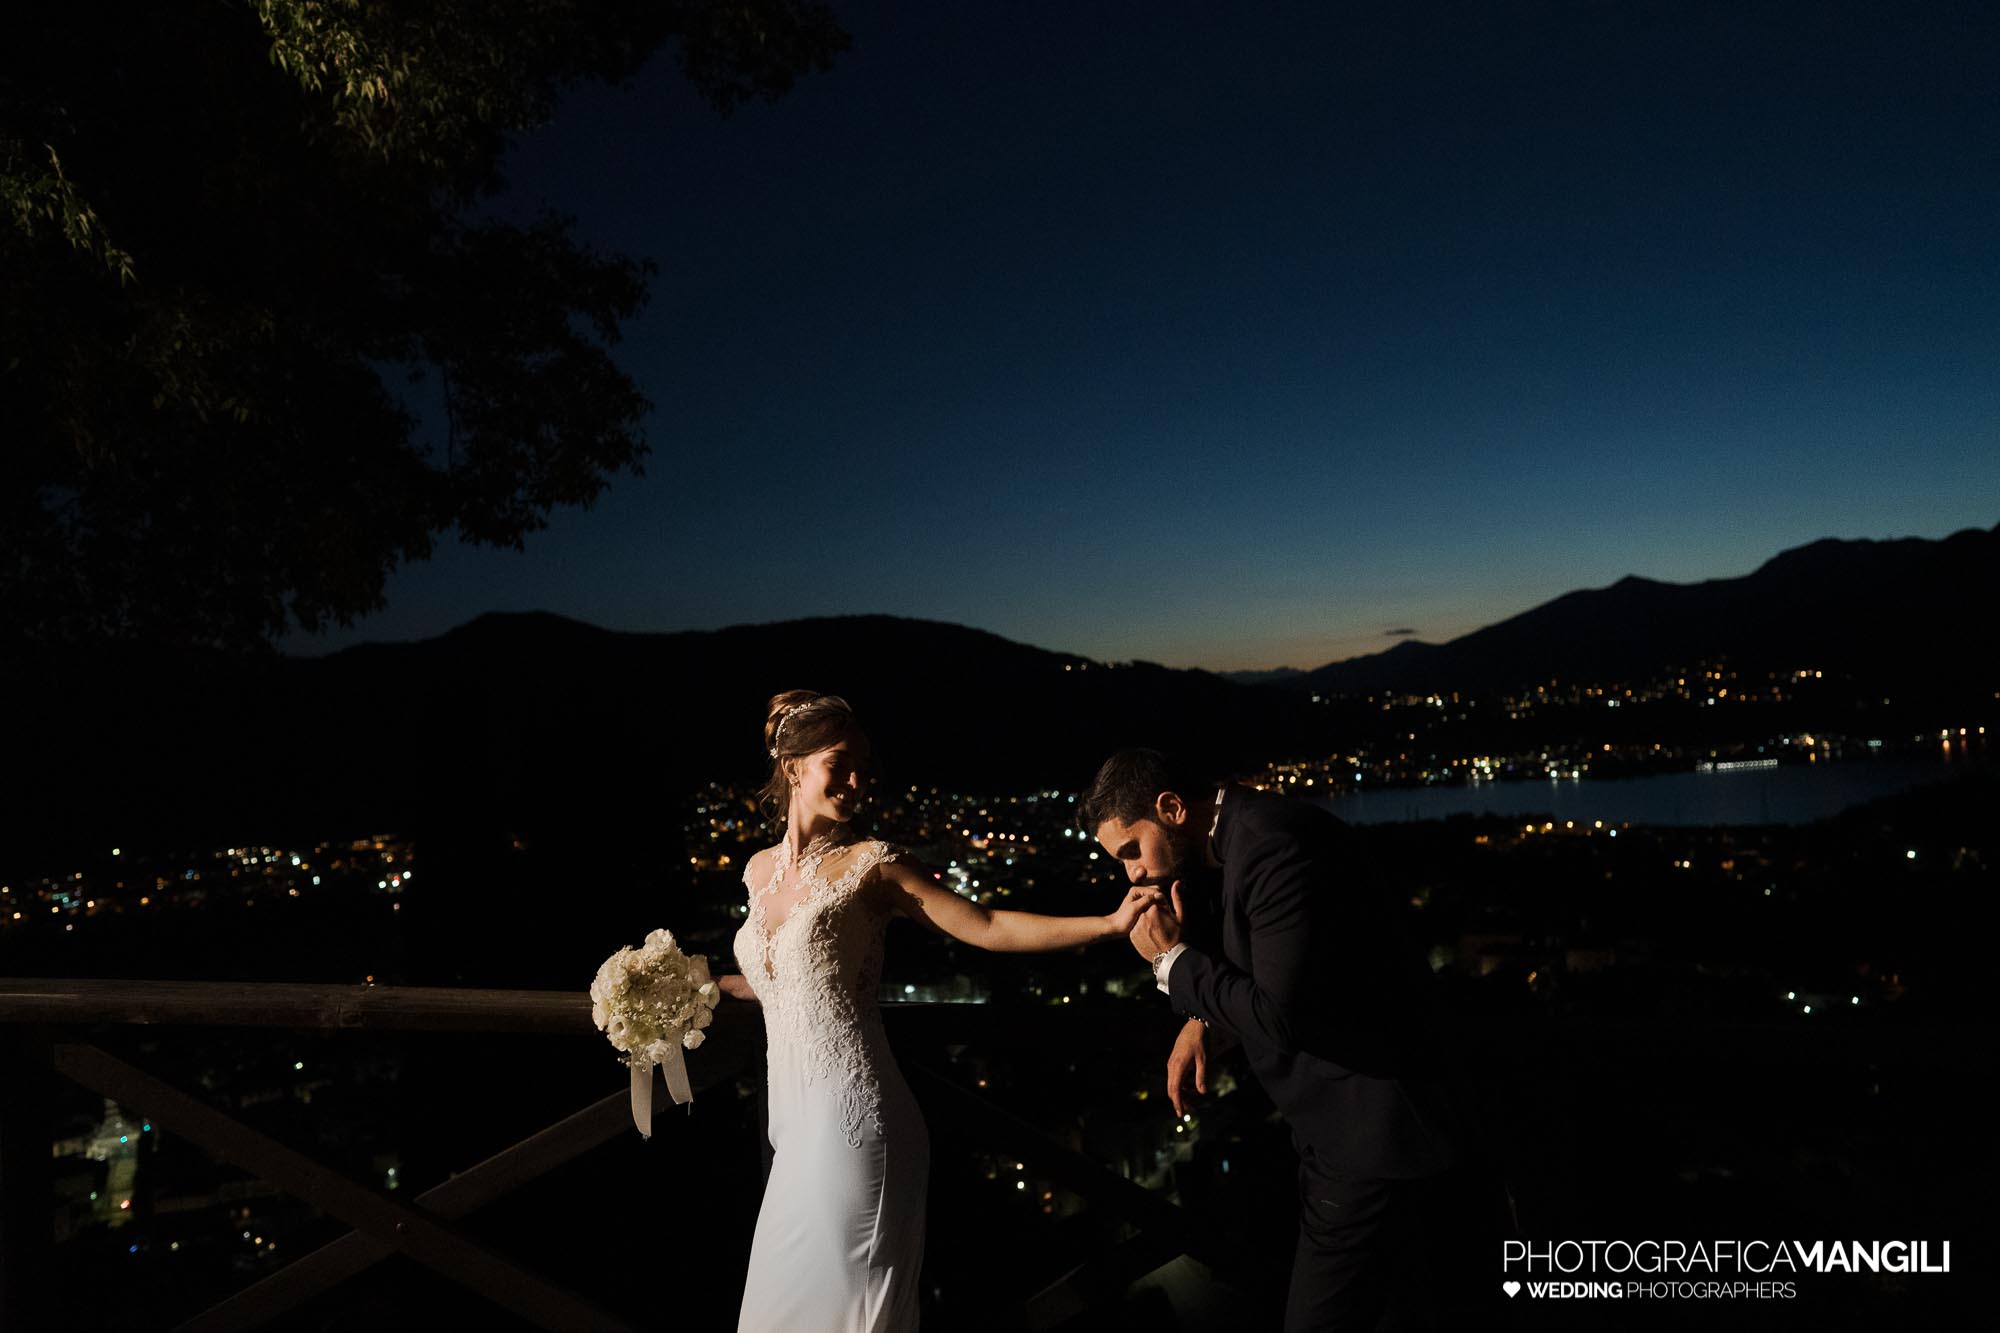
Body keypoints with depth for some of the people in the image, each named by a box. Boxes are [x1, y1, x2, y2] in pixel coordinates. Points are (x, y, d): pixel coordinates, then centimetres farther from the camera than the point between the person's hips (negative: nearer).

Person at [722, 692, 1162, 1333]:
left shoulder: (870, 865, -7)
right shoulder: (760, 870, 10)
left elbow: (988, 927, -12)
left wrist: (1110, 923, -20)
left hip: (854, 1124, -6)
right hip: (796, 1123, 6)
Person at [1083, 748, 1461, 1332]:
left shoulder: (1275, 844, -24)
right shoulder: (1227, 843, 7)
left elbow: (1280, 1016, -26)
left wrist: (1173, 959, -14)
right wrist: (1202, 1022, 2)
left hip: (1365, 1125, -10)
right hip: (1327, 1117, 10)